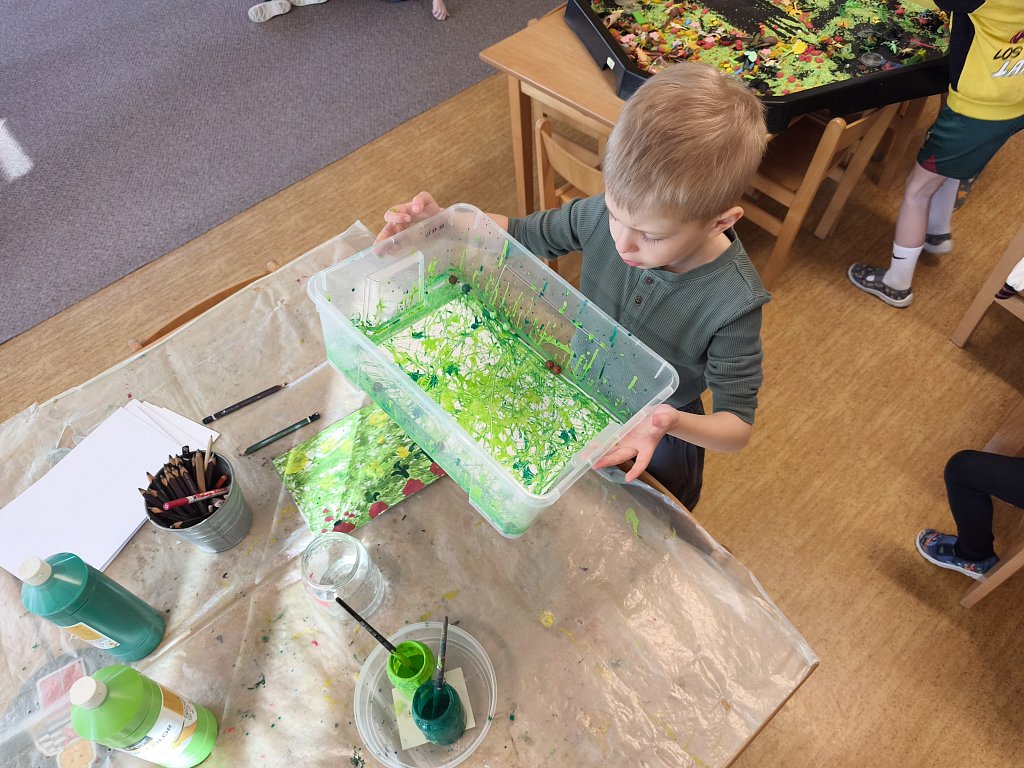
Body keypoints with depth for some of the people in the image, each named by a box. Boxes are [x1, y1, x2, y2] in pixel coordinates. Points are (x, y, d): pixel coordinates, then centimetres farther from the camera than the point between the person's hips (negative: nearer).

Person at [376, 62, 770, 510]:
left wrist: (670, 423, -50)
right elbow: (524, 235, -7)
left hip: (659, 438, -3)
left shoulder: (734, 301, -35)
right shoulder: (605, 214, -25)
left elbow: (738, 427, -28)